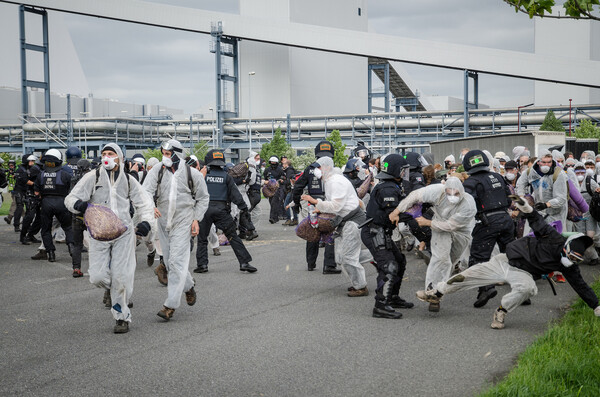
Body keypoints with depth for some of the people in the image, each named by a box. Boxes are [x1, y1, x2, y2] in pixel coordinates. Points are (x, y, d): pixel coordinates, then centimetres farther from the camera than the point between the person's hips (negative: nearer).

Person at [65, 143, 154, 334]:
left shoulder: (128, 180, 11)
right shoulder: (93, 177, 4)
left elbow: (144, 202, 16)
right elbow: (71, 198, 1)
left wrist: (146, 221, -3)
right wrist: (78, 204, -23)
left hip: (124, 232, 0)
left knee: (121, 277, -5)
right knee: (98, 277, -7)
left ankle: (122, 317, 10)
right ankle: (110, 289, 31)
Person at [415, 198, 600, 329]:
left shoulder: (569, 266, -5)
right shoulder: (555, 239, -14)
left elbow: (580, 285, 3)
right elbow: (538, 222, -11)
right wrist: (527, 208, -29)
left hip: (522, 273, 2)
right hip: (506, 260, -1)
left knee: (527, 288, -35)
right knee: (469, 275, -4)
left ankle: (501, 312, -13)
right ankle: (436, 293, 15)